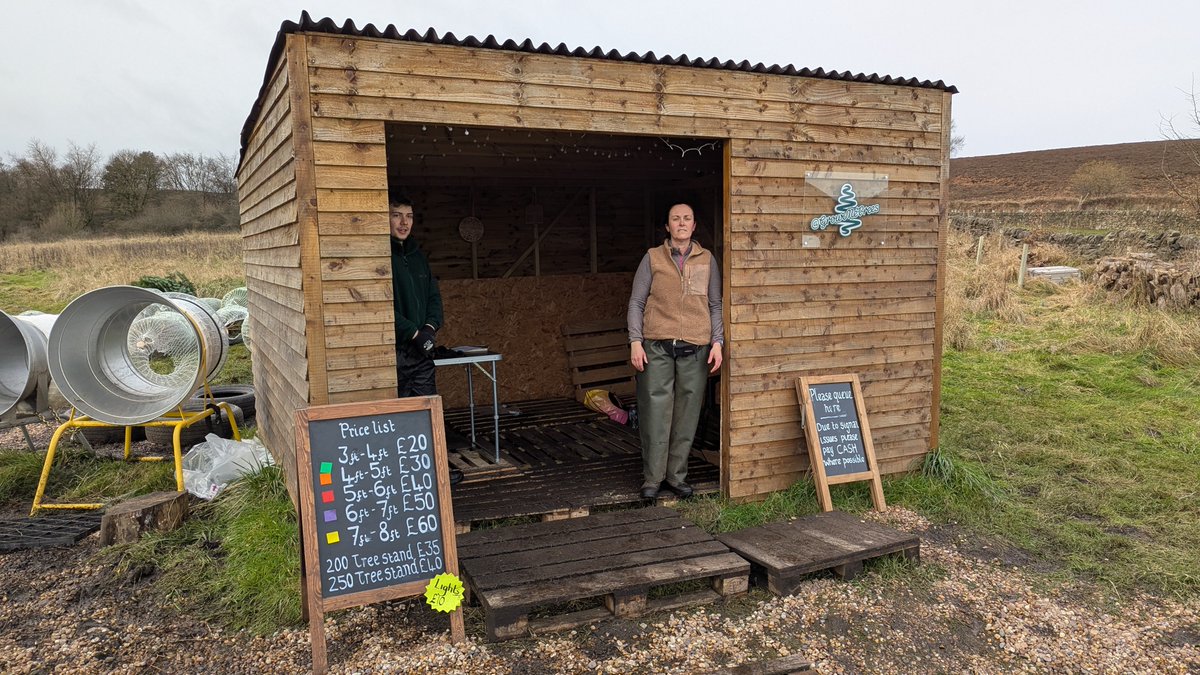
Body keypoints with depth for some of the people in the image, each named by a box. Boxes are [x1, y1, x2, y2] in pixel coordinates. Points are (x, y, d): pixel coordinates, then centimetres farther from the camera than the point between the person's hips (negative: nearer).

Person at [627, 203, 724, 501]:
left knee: (687, 415, 4)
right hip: (657, 347, -2)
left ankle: (677, 476, 16)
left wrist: (717, 342, 2)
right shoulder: (652, 258, 7)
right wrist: (635, 341, -4)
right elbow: (636, 302, 5)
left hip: (696, 348, 2)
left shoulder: (707, 260, 12)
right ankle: (652, 478, 9)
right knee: (656, 412, -2)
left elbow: (715, 305, 13)